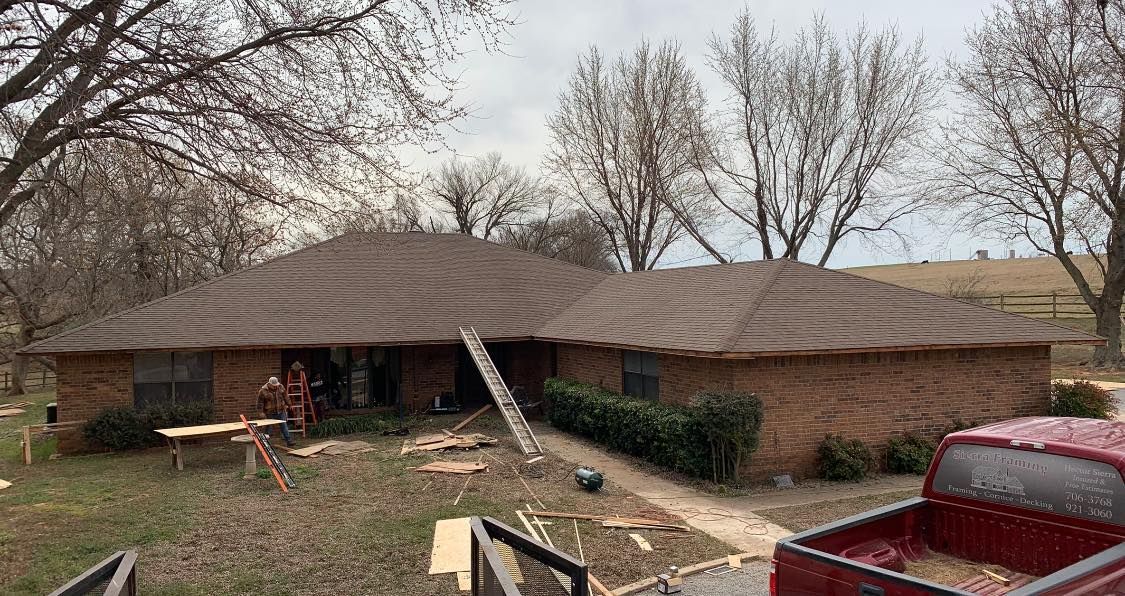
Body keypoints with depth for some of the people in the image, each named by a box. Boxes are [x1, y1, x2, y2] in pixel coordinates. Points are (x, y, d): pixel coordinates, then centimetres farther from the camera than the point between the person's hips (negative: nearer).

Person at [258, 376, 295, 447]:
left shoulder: (280, 387, 0)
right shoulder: (263, 391, -11)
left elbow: (286, 396, 11)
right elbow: (260, 402, -5)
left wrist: (288, 404, 13)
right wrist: (262, 412, -7)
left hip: (281, 411, 3)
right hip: (270, 412, -3)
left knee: (284, 425, 0)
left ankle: (288, 441, 1)